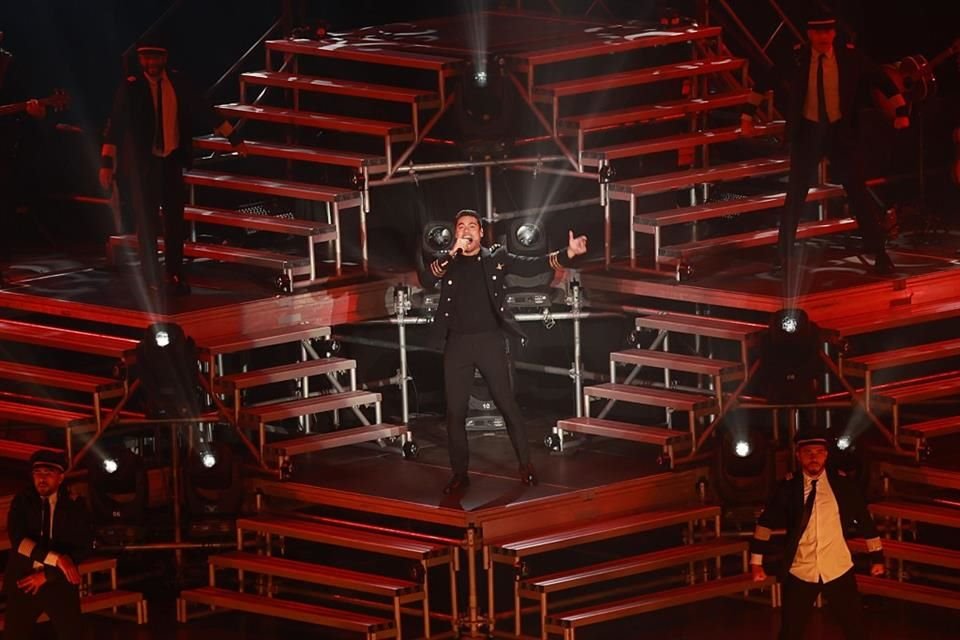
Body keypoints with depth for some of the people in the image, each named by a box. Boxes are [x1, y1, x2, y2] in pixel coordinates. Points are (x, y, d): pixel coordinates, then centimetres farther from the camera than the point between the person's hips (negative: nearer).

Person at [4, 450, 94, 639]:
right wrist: (56, 559, -25)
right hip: (23, 582, 0)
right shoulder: (22, 501, 0)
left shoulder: (74, 506, 0)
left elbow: (84, 549, -4)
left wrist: (47, 574, -12)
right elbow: (18, 540, -14)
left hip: (60, 583, 0)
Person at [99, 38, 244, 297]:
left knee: (175, 220, 4)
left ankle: (175, 276, 11)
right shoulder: (131, 88, -9)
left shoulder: (177, 83, 1)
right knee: (147, 221, 2)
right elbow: (115, 125, -11)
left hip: (171, 160, 3)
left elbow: (202, 110, 8)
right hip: (142, 162, -3)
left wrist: (232, 137, 10)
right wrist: (106, 163, -18)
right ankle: (151, 276, 13)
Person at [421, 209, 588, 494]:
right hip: (457, 343, 1)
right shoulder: (447, 262, 7)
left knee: (506, 403, 3)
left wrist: (567, 254, -15)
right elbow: (426, 281, -9)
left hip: (490, 340, -1)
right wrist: (452, 254, -20)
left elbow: (530, 265, -2)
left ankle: (525, 464, 13)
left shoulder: (496, 257, 6)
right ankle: (459, 473, 11)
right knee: (455, 410, 3)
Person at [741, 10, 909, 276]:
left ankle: (879, 254, 4)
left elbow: (883, 81, 3)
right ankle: (784, 255, 16)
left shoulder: (850, 57, -7)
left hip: (841, 132, 0)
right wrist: (748, 114, 3)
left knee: (858, 192, -2)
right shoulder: (796, 59, -6)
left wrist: (901, 111, -2)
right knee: (795, 195, 5)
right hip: (807, 132, 0)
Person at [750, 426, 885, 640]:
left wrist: (877, 557, 9)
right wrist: (756, 563, -1)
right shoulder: (788, 487, -2)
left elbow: (864, 520, 7)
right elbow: (766, 523, 2)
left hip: (838, 570, 0)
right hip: (800, 572, 0)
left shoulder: (842, 484, -1)